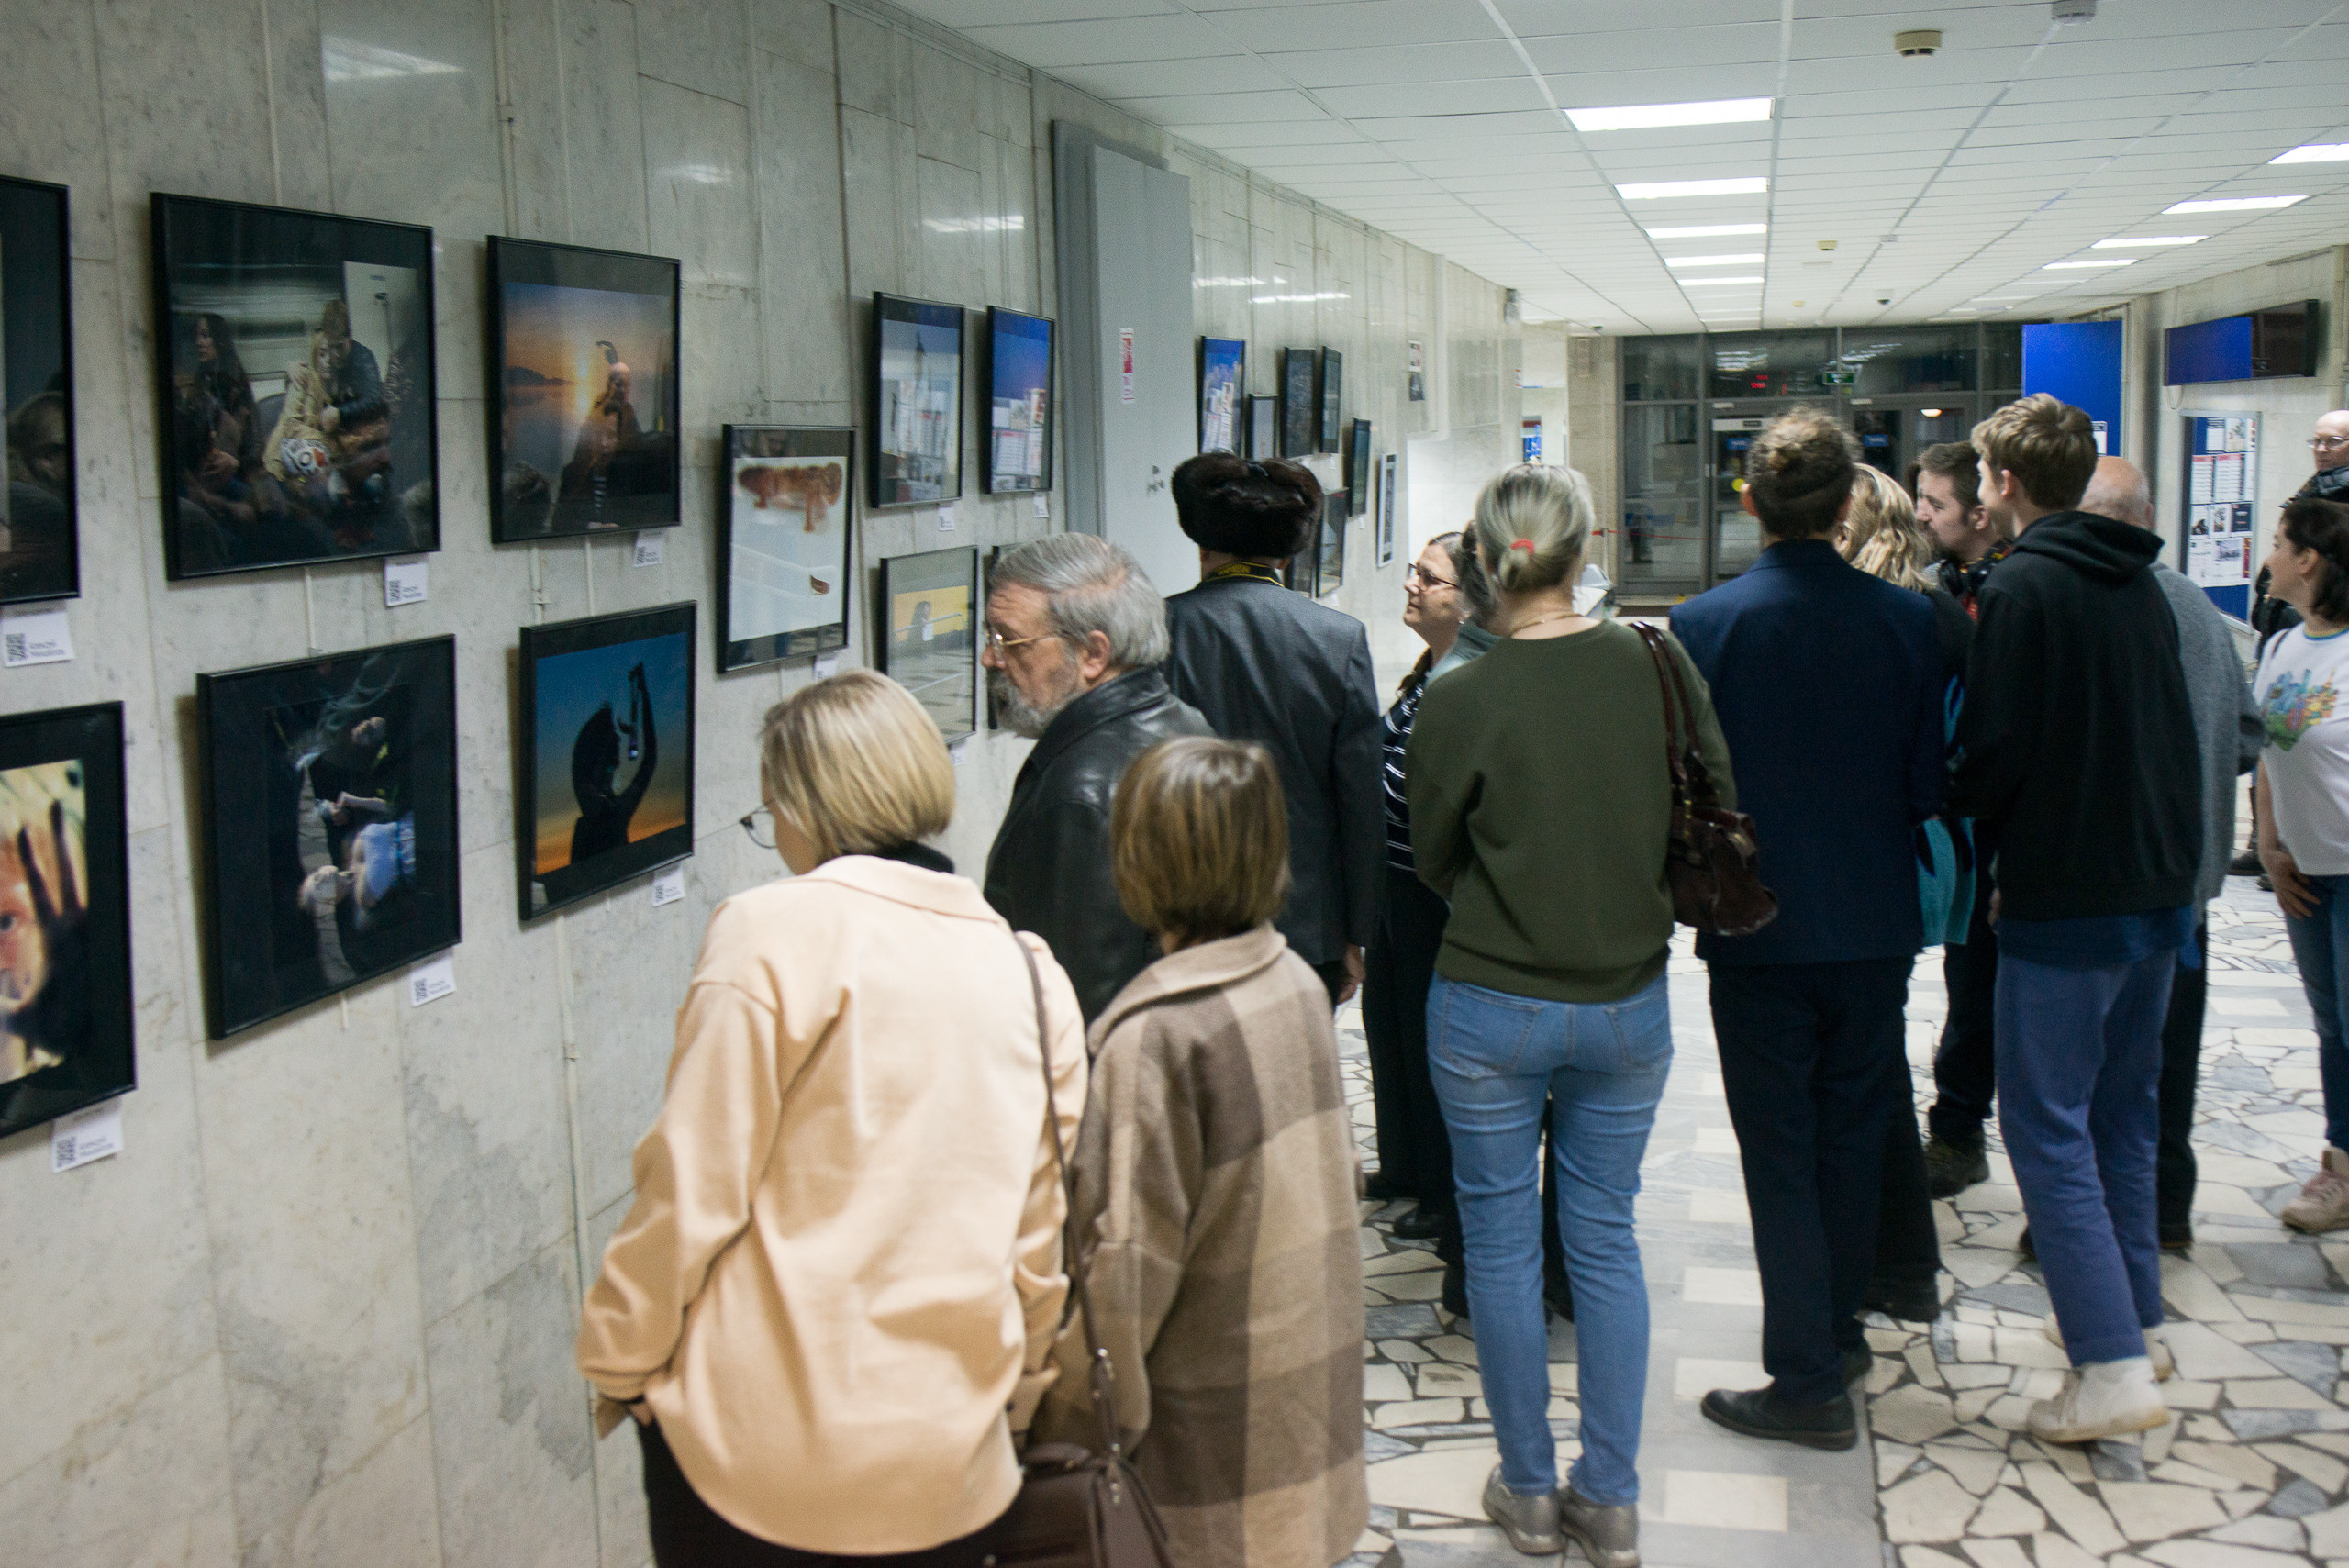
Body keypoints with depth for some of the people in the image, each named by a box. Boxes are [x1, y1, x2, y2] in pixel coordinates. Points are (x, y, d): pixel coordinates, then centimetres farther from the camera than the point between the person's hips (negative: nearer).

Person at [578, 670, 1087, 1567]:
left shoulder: (771, 933, -10)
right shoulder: (1030, 974, 4)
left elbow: (692, 1188, -11)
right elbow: (1044, 1231, 7)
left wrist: (622, 1360, 3)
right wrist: (1018, 1390, 21)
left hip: (756, 1448, -4)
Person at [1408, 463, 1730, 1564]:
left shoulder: (1458, 702, -14)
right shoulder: (1658, 666, -7)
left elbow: (1432, 862, -1)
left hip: (1491, 1007, -3)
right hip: (1629, 1000, 3)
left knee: (1501, 1243, 12)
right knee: (1606, 1237, 14)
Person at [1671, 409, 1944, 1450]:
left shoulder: (1703, 625, -13)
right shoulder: (1905, 620, -7)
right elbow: (1931, 786, -1)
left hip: (1757, 929, -3)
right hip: (1873, 924, 3)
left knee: (1780, 1152, 5)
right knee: (1853, 1132, 19)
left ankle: (1808, 1383, 9)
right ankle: (1839, 1331, 35)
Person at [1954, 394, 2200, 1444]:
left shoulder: (2021, 590, -14)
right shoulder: (2139, 585, 10)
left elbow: (1993, 754, -17)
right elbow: (2176, 737, 15)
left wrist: (1979, 840, 2)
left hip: (2066, 898, -8)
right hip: (2159, 885, 8)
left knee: (2045, 1121, -4)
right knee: (2123, 1107, 19)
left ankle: (2112, 1369, -7)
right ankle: (2135, 1314, 29)